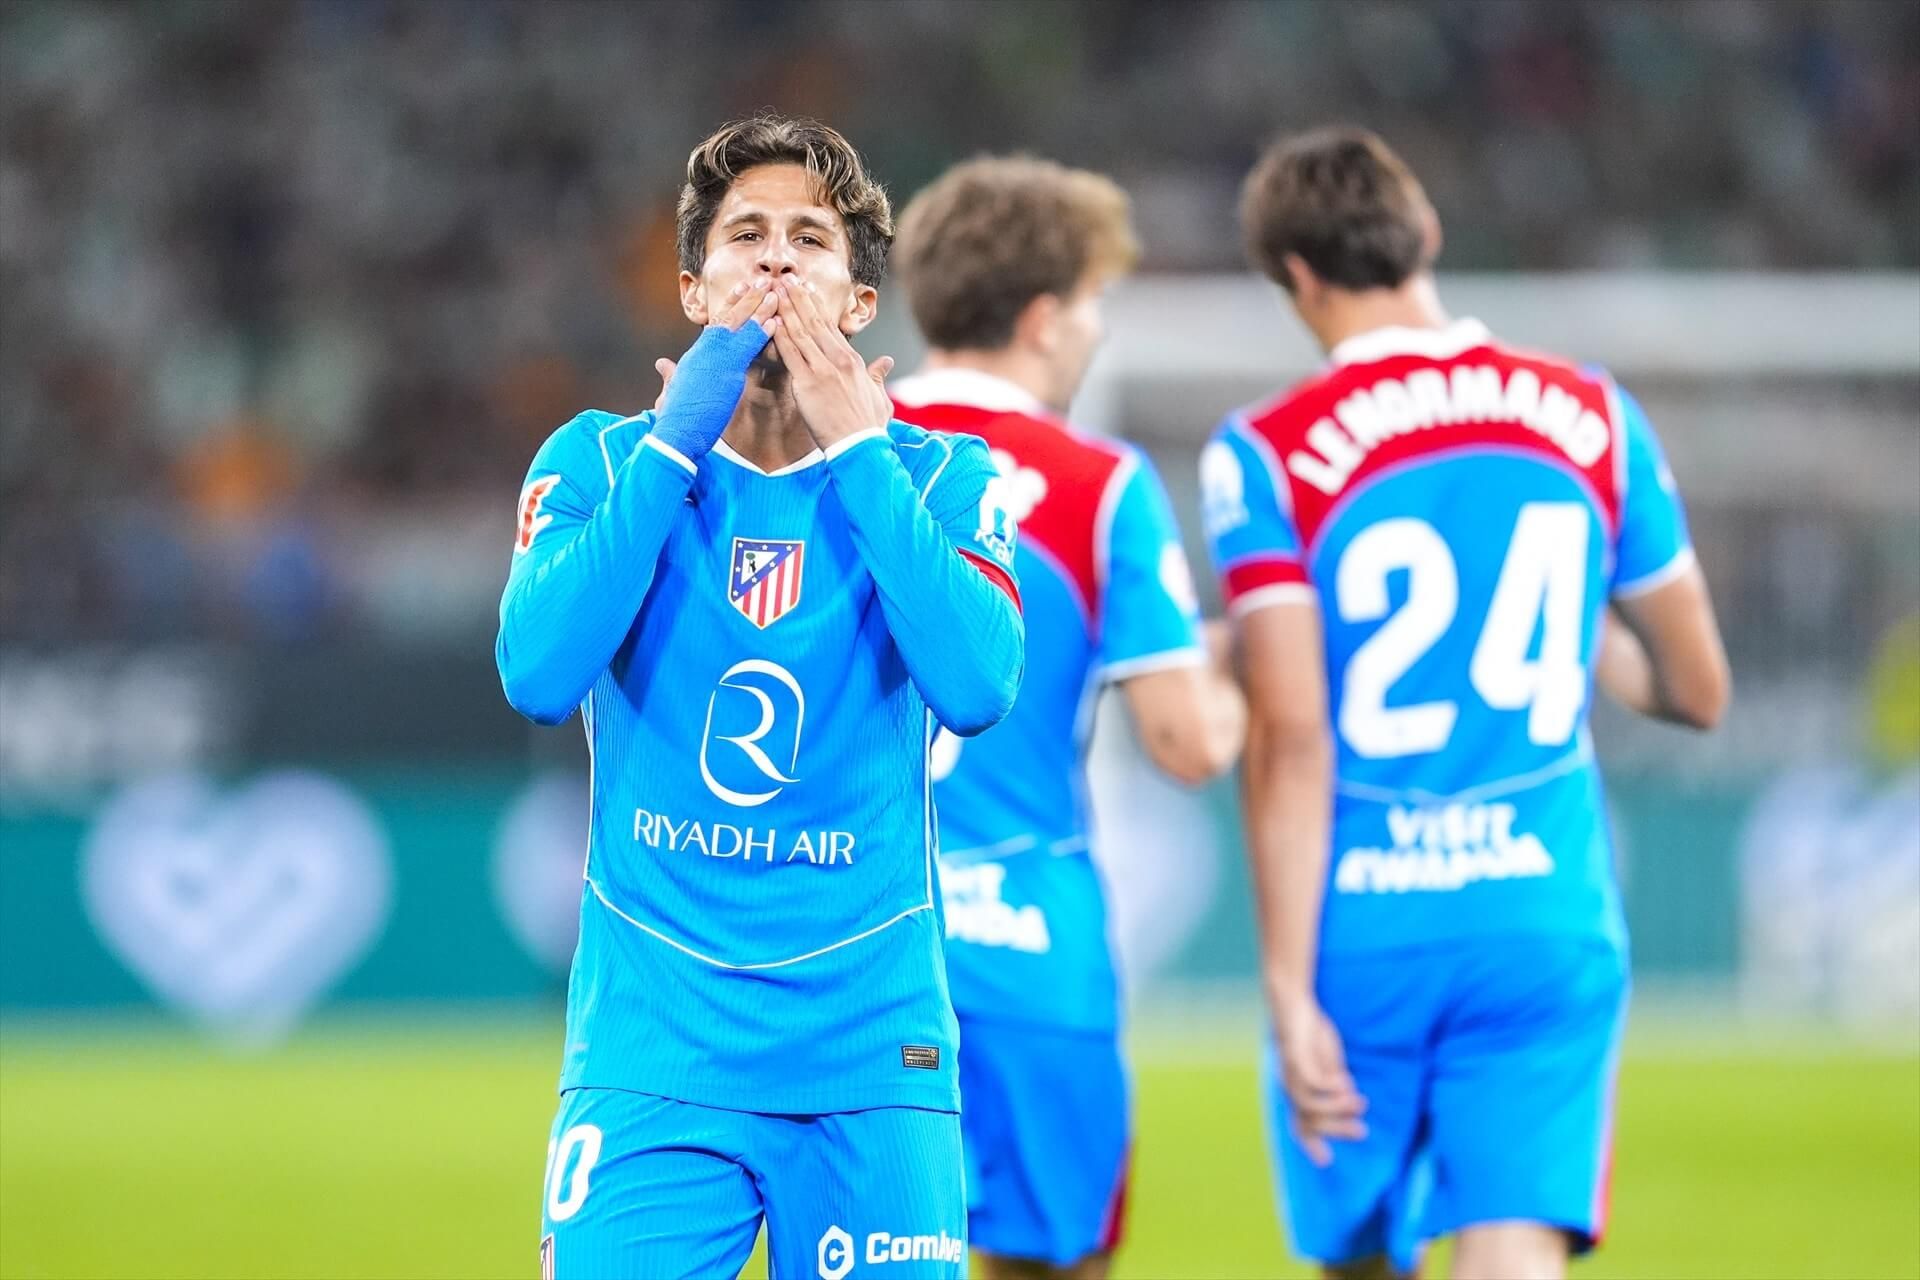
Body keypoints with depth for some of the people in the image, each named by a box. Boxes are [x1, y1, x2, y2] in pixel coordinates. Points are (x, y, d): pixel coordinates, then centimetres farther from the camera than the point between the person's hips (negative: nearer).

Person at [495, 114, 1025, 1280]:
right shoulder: (600, 462, 5)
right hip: (653, 1054, 0)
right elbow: (538, 676, -13)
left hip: (872, 1059, 1)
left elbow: (978, 689, -13)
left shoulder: (940, 476, 5)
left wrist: (857, 454, -11)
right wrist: (677, 443, -12)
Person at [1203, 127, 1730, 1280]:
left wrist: (1291, 992, -9)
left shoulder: (1269, 454, -4)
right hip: (1547, 922, 1)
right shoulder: (1594, 419, 5)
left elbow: (1290, 739, -11)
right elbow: (1698, 691, 13)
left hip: (1362, 930, -1)